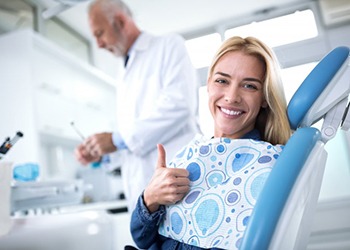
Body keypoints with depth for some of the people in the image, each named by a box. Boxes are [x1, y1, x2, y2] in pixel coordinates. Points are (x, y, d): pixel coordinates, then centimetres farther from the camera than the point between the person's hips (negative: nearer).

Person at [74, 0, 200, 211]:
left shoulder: (169, 45, 0)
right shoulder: (127, 77, 23)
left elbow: (179, 104, -16)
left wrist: (118, 139, -14)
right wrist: (102, 152, 7)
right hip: (142, 187, 7)